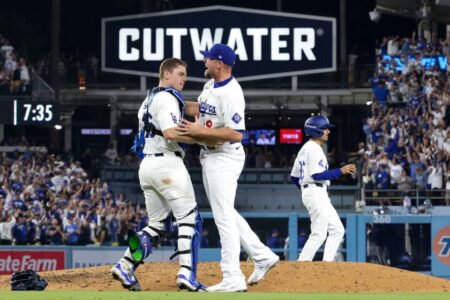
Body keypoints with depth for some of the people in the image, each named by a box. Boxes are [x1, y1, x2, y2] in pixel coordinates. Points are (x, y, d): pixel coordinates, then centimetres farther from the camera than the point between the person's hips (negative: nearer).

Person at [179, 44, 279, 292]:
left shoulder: (230, 94, -23)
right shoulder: (210, 85, 7)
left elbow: (236, 133, -28)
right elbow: (203, 109, 25)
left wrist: (200, 131, -27)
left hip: (224, 157, -10)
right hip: (210, 156, 10)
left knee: (224, 216, -7)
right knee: (225, 213, 17)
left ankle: (233, 279, -4)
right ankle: (262, 256, 23)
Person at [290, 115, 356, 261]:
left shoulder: (304, 149, 20)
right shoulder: (314, 149, -11)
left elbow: (294, 177, 20)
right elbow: (317, 175, -21)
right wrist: (340, 171, -20)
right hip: (316, 193, -10)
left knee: (337, 230, 9)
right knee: (319, 234, -11)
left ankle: (327, 262, 3)